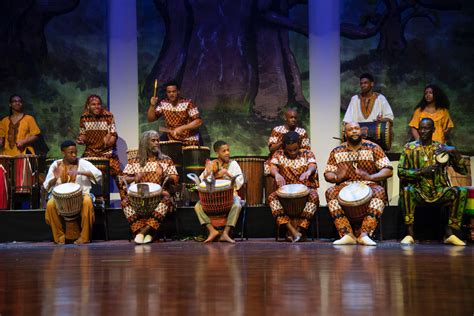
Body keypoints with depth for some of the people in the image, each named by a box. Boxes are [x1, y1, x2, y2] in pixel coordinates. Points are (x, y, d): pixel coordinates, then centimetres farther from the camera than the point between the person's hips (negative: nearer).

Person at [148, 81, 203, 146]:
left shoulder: (187, 103, -16)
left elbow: (198, 121, -19)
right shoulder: (163, 104, -1)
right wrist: (152, 106, -14)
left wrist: (181, 128, -27)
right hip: (171, 139, 4)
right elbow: (150, 119, 3)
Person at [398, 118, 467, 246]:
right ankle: (409, 234, -30)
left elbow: (463, 171, 5)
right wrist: (421, 172, -14)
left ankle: (449, 233, -20)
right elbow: (401, 172, 0)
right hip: (418, 192, -1)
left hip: (439, 192, 2)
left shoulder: (442, 148, 10)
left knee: (462, 191, -24)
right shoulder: (410, 148, 8)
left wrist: (455, 152, -11)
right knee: (407, 190, -34)